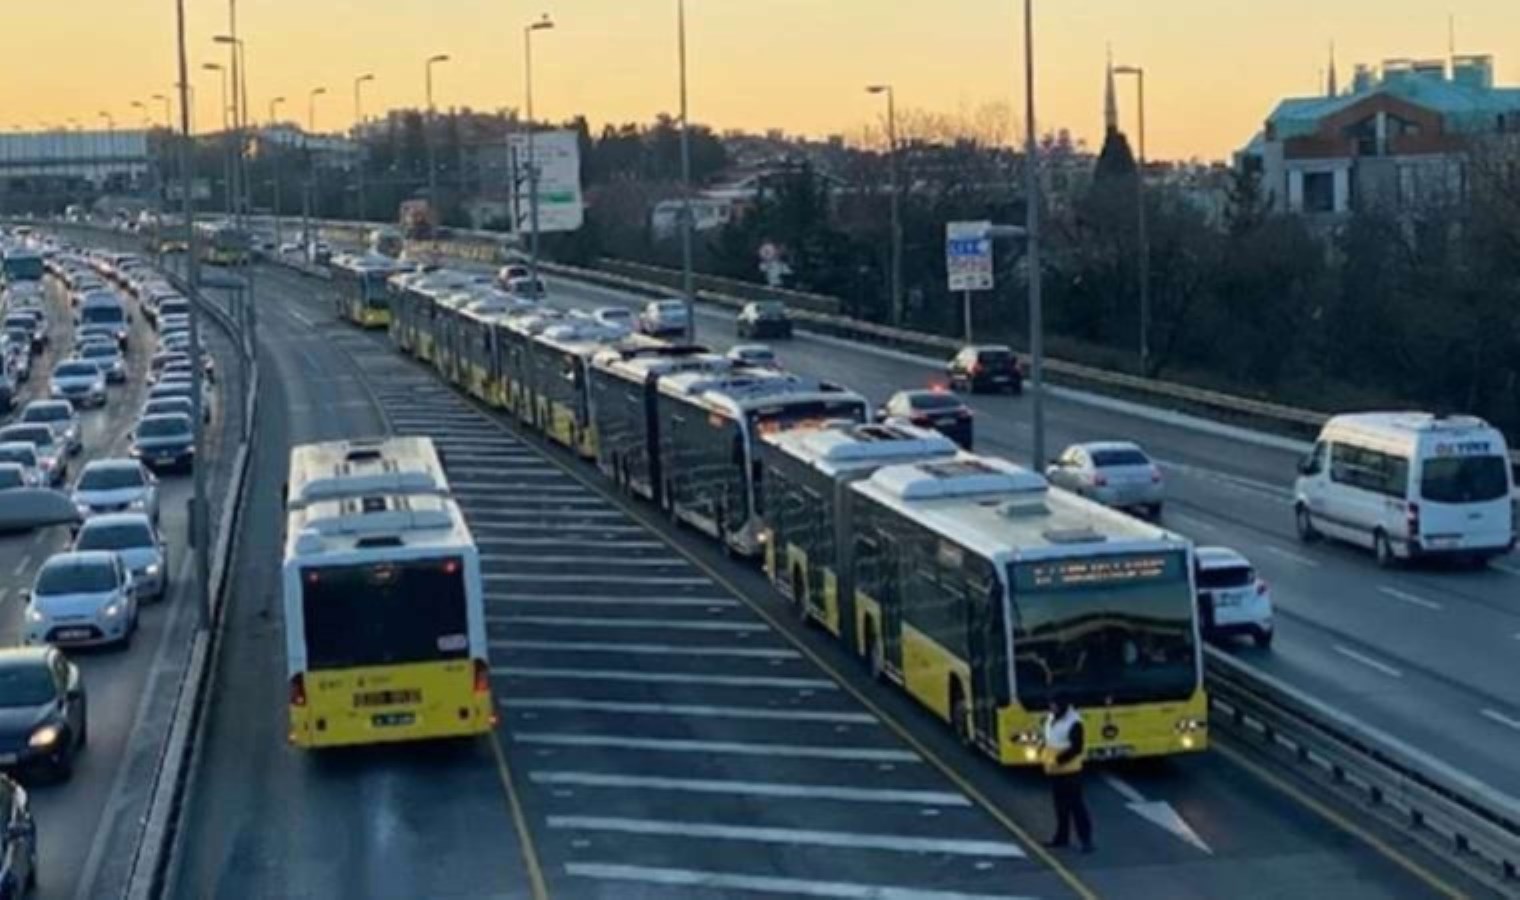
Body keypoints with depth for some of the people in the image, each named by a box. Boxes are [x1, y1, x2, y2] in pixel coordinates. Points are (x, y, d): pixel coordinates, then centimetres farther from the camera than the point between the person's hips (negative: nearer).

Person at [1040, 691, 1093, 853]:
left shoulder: (1073, 723, -20)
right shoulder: (1051, 718, 7)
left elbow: (1077, 747, -22)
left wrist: (1059, 760, -24)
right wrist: (1044, 754, 5)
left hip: (1069, 770, -9)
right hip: (1054, 770, 9)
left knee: (1076, 805, -6)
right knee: (1060, 805, 17)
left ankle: (1086, 840, -2)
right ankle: (1062, 837, 27)